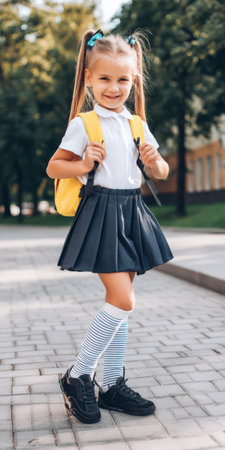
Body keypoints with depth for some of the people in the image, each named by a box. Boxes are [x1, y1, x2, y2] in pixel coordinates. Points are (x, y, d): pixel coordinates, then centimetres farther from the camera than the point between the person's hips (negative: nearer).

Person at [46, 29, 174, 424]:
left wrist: (154, 161, -6)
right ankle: (77, 377, 5)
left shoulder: (137, 124, 12)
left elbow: (161, 174, 16)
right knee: (122, 300, -13)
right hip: (102, 212, -6)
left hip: (132, 212, 6)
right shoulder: (83, 124, -3)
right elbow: (53, 167, -2)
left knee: (120, 301, 9)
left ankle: (112, 385, 21)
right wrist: (84, 165, -19)